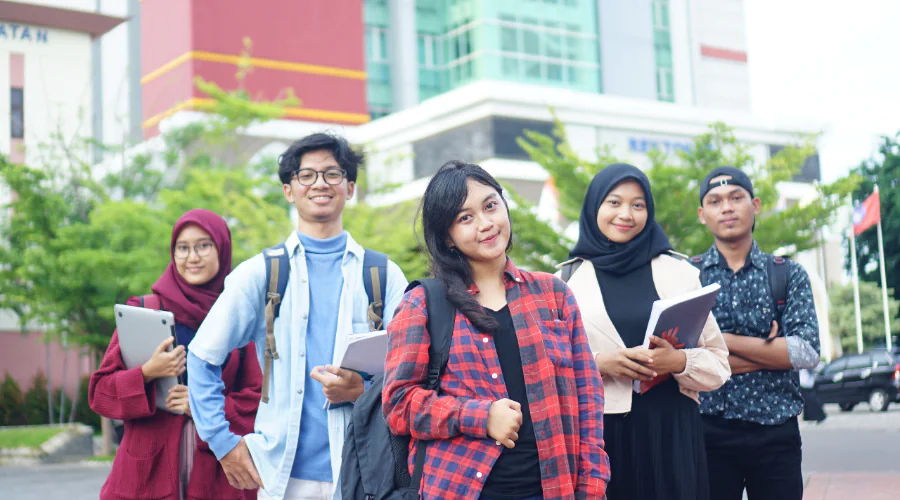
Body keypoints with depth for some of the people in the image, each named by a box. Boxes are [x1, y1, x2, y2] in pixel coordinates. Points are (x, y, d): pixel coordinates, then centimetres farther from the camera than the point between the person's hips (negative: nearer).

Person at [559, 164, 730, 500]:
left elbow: (718, 362, 7)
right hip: (598, 432, 0)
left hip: (672, 430, 1)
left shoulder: (679, 273, 8)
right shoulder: (568, 279, 6)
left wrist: (680, 362, -13)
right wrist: (599, 362, -14)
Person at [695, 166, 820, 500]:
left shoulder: (788, 275, 6)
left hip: (776, 434, 1)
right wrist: (769, 351, -10)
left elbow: (807, 352, -8)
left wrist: (722, 340, -11)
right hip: (709, 432, -1)